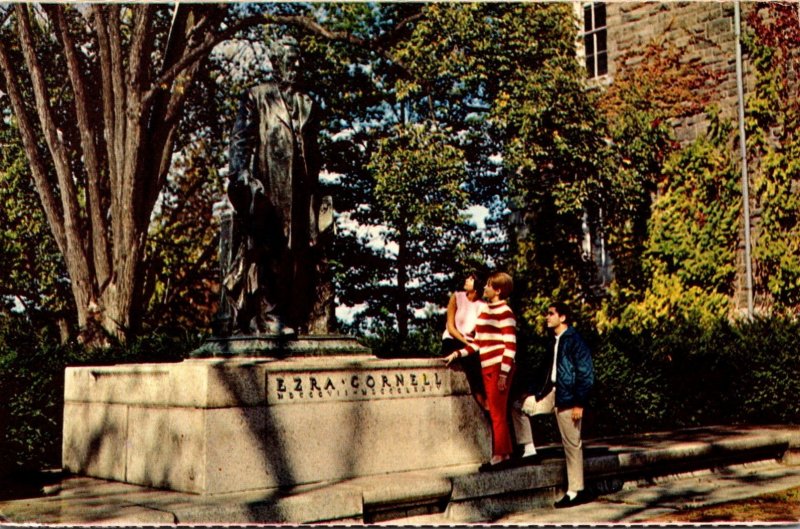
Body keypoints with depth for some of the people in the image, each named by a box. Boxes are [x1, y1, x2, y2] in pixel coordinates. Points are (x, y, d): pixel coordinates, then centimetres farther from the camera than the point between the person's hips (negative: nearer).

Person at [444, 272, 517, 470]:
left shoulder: (504, 312, -10)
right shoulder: (485, 309, 15)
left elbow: (511, 346, -14)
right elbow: (478, 343, 19)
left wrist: (503, 373, -19)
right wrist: (458, 354, 12)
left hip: (499, 368, -8)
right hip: (487, 368, 8)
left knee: (497, 413, -3)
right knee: (496, 413, 13)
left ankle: (499, 455, 4)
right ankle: (505, 453, 20)